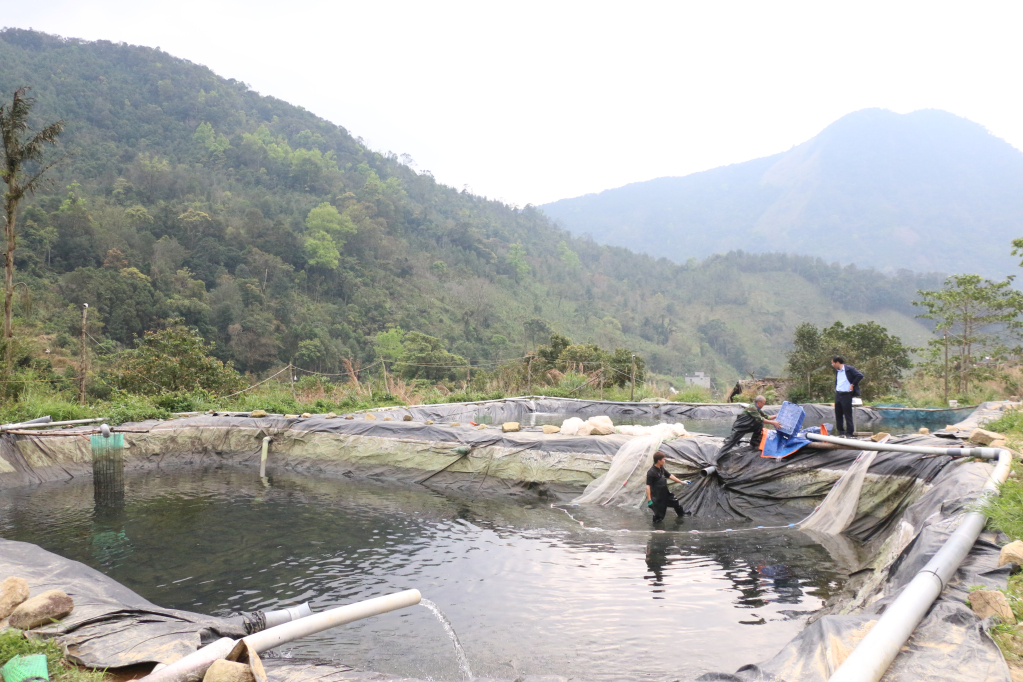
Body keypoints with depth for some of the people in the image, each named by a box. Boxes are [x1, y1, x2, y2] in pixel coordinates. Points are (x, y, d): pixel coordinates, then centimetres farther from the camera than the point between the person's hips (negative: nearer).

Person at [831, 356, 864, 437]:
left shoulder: (849, 369, -9)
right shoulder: (837, 371, 15)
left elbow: (860, 375, -16)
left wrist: (852, 385, -14)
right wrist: (835, 388, 13)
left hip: (846, 395, -8)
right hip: (838, 394, 8)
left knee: (848, 414, -3)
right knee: (838, 414, 9)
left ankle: (850, 433, 3)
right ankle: (840, 431, 17)